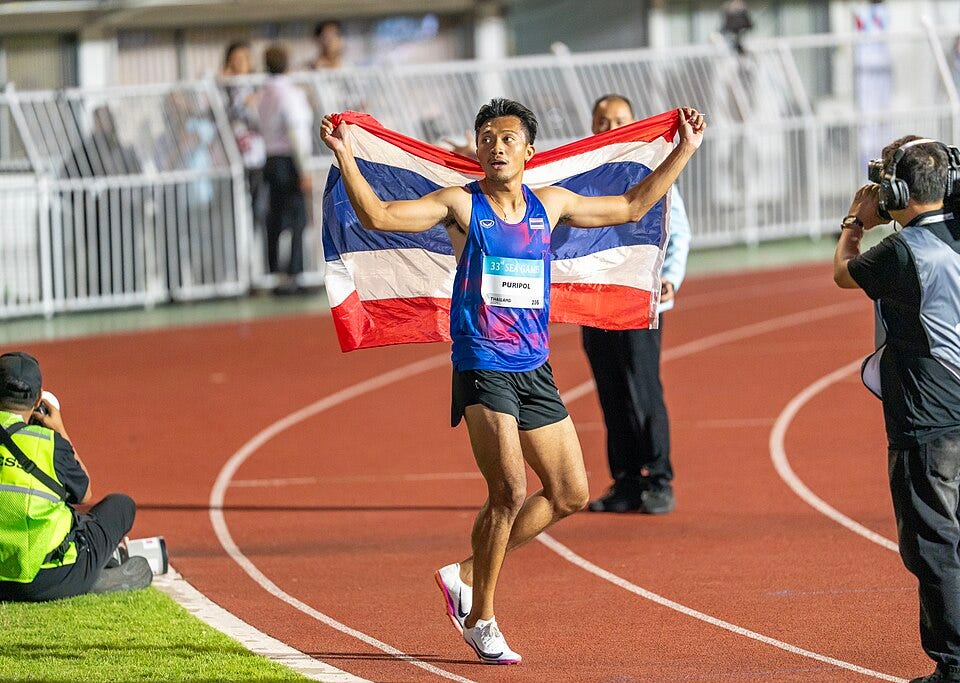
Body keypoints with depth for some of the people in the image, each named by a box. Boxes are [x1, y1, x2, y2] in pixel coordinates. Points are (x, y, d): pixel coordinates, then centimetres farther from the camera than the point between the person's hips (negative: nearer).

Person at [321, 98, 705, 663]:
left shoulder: (550, 205, 10)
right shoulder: (461, 205, -3)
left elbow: (631, 208, 23)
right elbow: (378, 216, -13)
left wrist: (685, 150, 23)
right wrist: (345, 156, -23)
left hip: (535, 370, 6)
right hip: (482, 368, -6)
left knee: (571, 494, 7)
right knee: (509, 492, -16)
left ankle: (468, 574, 19)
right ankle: (480, 618, -2)